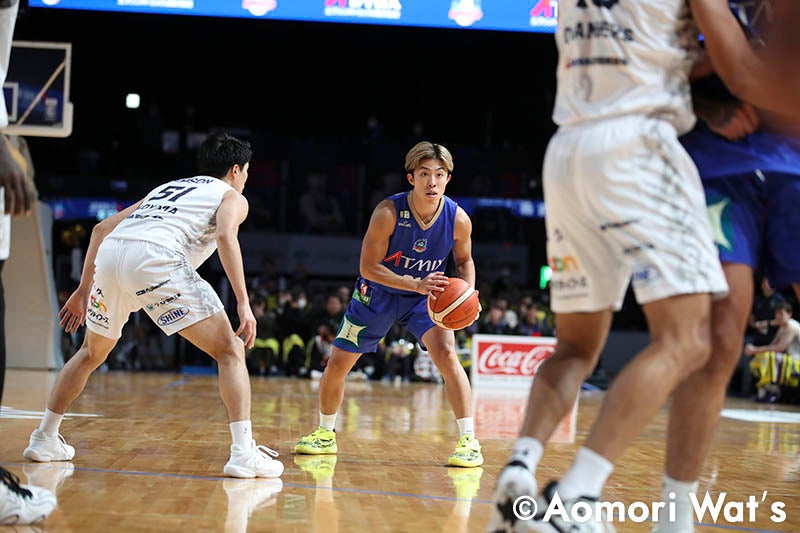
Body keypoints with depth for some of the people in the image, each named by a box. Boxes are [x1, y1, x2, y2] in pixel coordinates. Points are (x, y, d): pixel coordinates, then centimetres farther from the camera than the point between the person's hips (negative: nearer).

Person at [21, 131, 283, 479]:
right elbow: (225, 236, -3)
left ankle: (44, 439, 34)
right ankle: (244, 453, -13)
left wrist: (84, 289, 40)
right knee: (230, 350, 1)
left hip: (109, 255, 6)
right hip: (156, 257, -6)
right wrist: (243, 303, -8)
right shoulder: (232, 196, 21)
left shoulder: (168, 188, 39)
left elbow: (102, 228, 35)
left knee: (92, 352, 30)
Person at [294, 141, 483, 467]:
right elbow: (368, 267, -25)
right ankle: (326, 433, 28)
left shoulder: (458, 219, -19)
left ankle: (468, 441, -16)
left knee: (446, 355, -24)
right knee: (337, 363, 4)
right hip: (378, 293, 0)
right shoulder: (388, 212, -28)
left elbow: (464, 260, 1)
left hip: (425, 297, 0)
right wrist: (417, 284, -36)